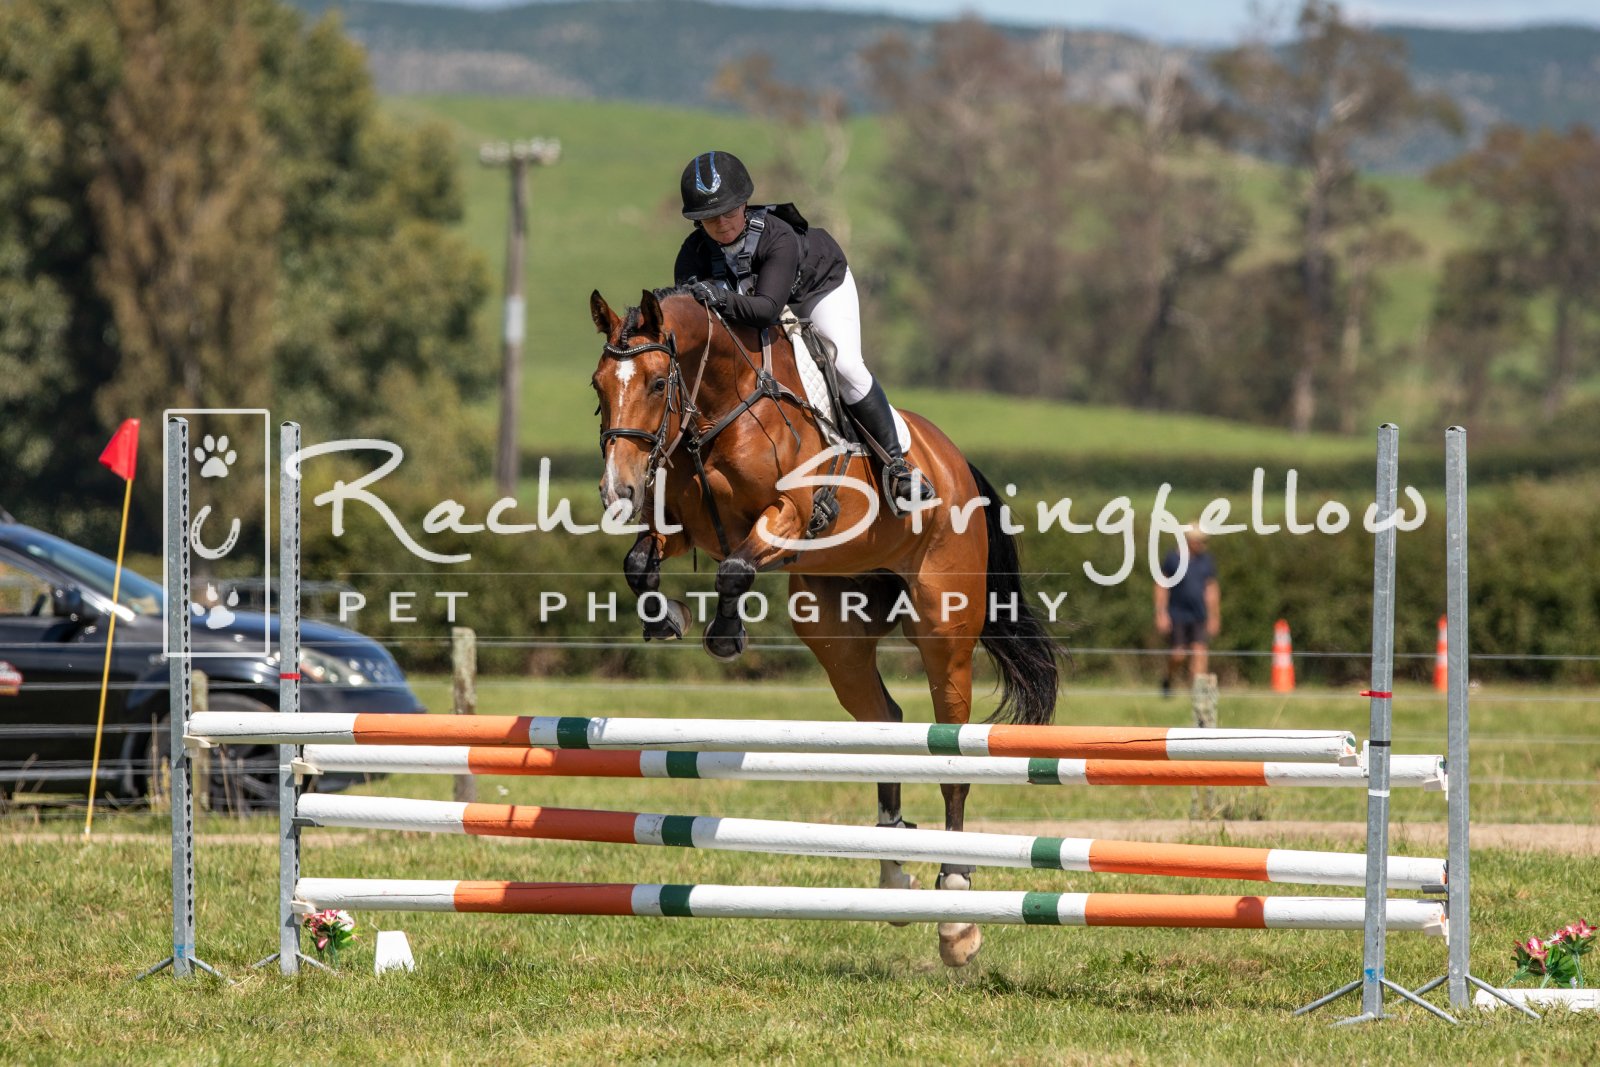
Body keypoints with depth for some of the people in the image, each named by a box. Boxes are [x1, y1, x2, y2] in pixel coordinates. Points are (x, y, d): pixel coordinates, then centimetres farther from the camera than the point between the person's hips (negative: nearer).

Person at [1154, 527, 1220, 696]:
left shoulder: (1206, 560, 9)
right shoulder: (1173, 559, -4)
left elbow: (1211, 590, 16)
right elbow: (1161, 587, -1)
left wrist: (1214, 617, 15)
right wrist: (1161, 614, -8)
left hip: (1199, 617, 4)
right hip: (1177, 617, -4)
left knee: (1200, 653, -10)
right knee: (1178, 655, -6)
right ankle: (1167, 682, 22)